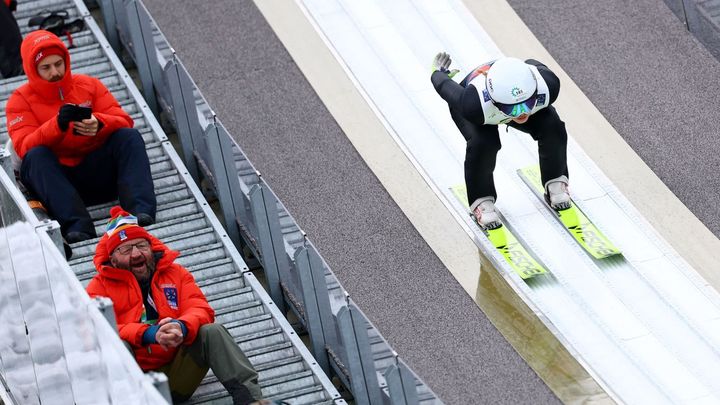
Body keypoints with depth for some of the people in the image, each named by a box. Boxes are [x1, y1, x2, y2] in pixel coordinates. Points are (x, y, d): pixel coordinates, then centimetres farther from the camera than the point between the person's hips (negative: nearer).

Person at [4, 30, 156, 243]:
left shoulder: (88, 85, 11)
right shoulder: (21, 100, 4)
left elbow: (124, 122, 1)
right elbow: (25, 147, -11)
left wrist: (99, 124, -22)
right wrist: (57, 125, -29)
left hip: (97, 174, 2)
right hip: (58, 180, -2)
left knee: (129, 137, -19)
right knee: (36, 156, -31)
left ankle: (141, 211, -41)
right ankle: (77, 226, -47)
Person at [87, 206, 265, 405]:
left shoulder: (175, 273, 14)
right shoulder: (100, 286, 5)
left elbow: (200, 310, 2)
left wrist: (182, 328, -25)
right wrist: (148, 334, -27)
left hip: (176, 375, 2)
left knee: (212, 332, -18)